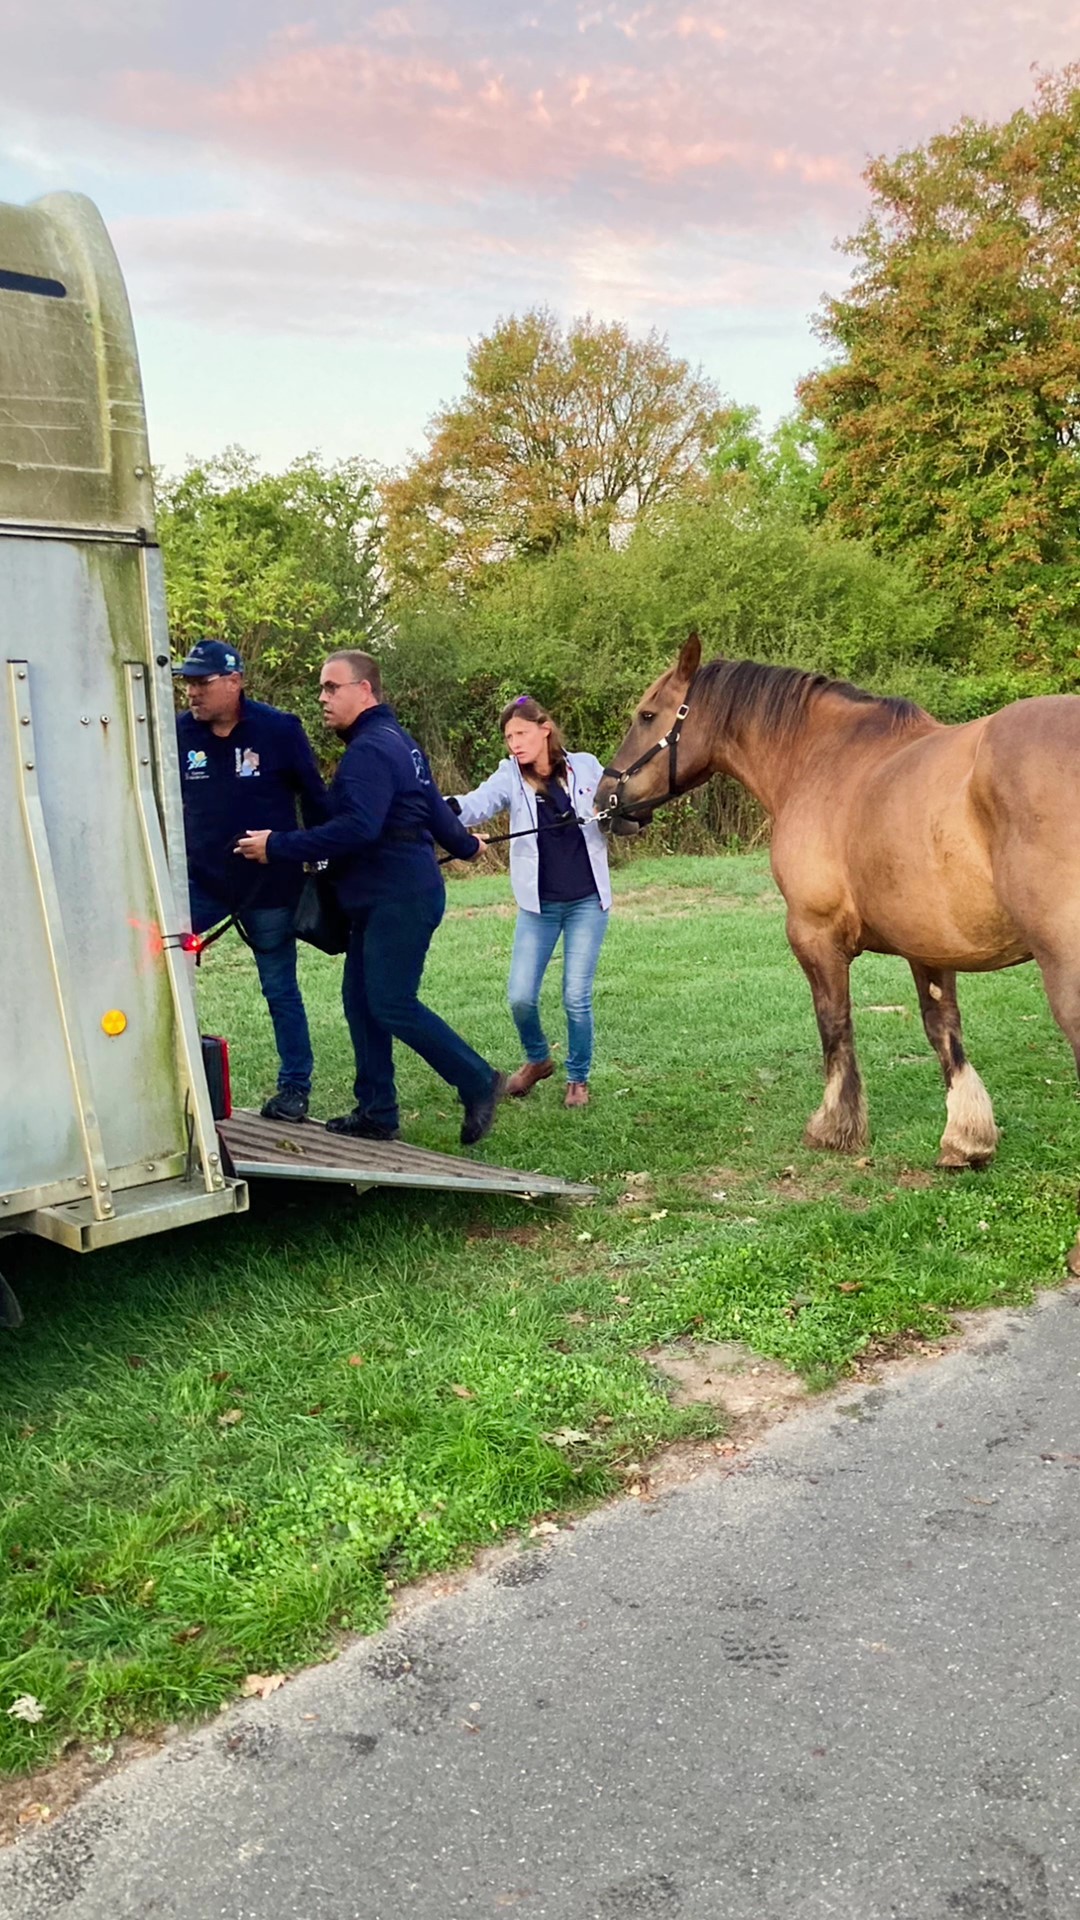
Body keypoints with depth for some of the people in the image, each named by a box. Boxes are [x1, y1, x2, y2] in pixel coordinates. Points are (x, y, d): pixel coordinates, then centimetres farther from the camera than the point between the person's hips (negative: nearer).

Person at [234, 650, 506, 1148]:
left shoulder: (369, 750, -16)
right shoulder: (395, 741, 18)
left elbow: (356, 828, -28)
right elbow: (433, 805, 27)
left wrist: (278, 847, -24)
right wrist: (464, 844, 45)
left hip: (401, 899, -11)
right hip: (381, 899, 11)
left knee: (392, 1005, -8)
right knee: (361, 1000, 10)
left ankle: (478, 1083, 4)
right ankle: (376, 1113, 16)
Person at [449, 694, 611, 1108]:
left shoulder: (585, 767, -1)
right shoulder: (511, 776, -2)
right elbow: (480, 803, -22)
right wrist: (449, 808, -44)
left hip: (587, 902, -1)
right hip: (538, 906, 1)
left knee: (576, 997, 0)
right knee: (520, 997, -1)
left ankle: (578, 1078, 22)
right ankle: (538, 1059, 29)